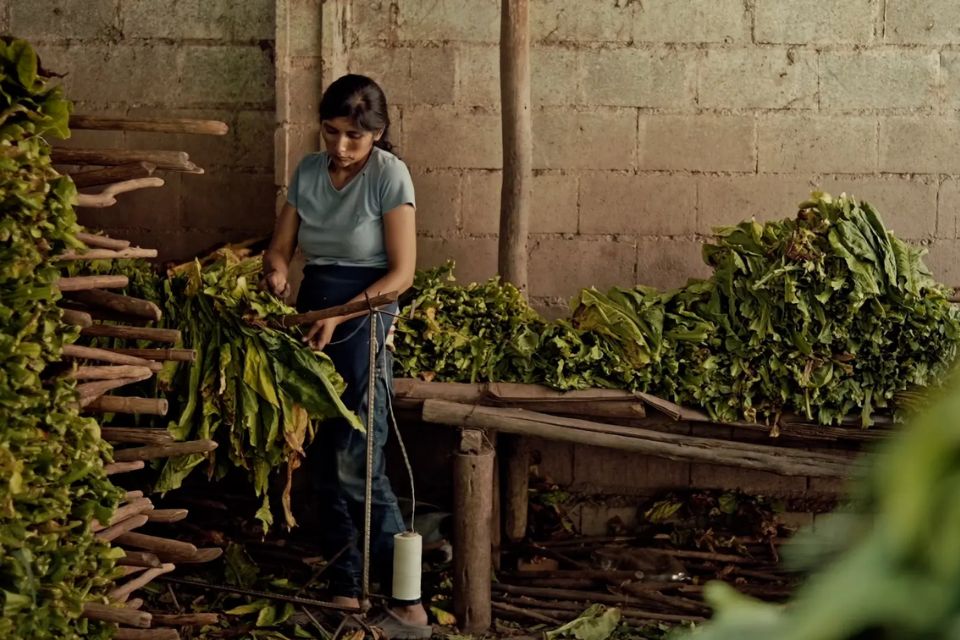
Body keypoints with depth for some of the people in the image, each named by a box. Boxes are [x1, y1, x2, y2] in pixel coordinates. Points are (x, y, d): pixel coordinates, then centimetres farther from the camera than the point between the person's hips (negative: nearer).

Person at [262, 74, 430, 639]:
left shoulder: (389, 175, -10)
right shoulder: (309, 171, 6)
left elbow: (401, 272, -12)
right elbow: (281, 245, 9)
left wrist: (341, 315, -22)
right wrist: (277, 271, -15)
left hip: (364, 319, -6)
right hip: (313, 317, 6)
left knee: (358, 465, -11)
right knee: (326, 461, 8)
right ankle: (345, 591, 18)